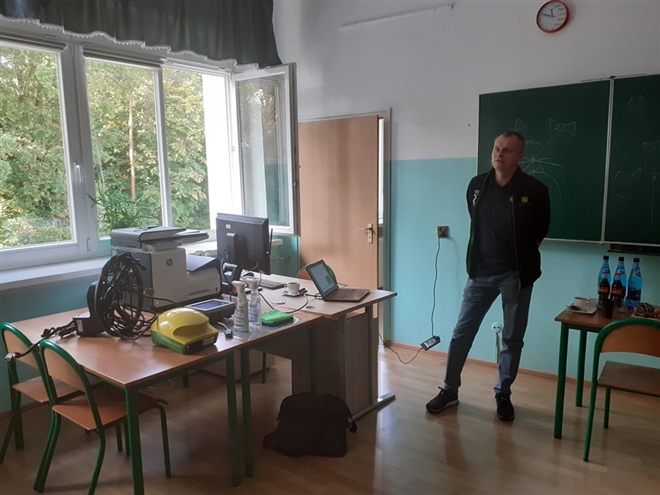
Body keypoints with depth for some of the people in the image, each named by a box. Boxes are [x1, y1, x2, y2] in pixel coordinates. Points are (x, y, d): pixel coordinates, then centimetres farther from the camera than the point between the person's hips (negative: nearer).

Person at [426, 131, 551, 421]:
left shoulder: (534, 191, -10)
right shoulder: (476, 186, 0)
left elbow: (541, 230, 6)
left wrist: (522, 253, 10)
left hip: (516, 274, -2)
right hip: (480, 272, 3)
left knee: (512, 338, 9)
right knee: (462, 332, 5)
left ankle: (503, 394, 27)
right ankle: (450, 390, 19)